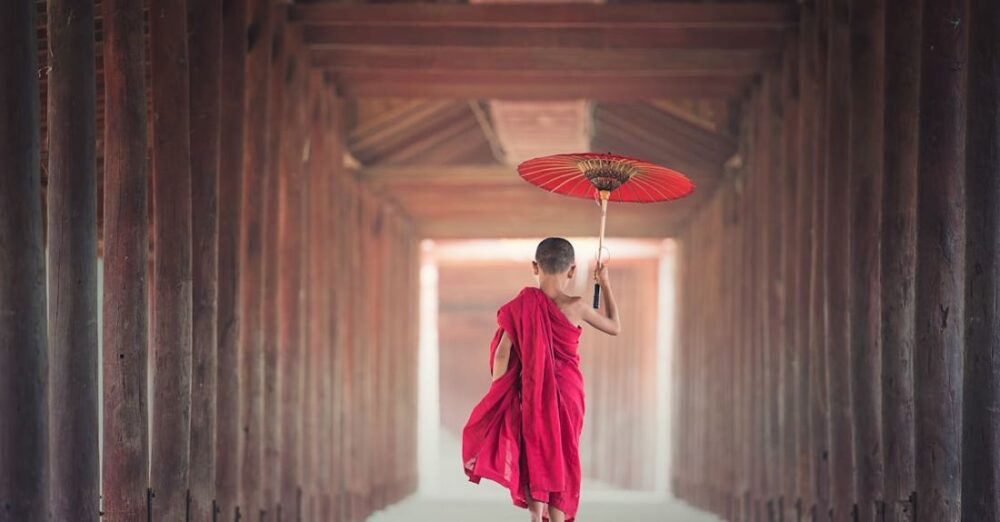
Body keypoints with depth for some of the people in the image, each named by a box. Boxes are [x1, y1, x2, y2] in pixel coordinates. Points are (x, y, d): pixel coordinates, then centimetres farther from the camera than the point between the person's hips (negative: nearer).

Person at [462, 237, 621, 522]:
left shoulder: (522, 305, -8)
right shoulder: (575, 307, -11)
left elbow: (502, 353, -8)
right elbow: (615, 327, 6)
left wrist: (498, 396, 2)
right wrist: (605, 283, 15)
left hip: (531, 392, 1)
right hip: (567, 392, -1)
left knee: (534, 456, 12)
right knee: (561, 458, 7)